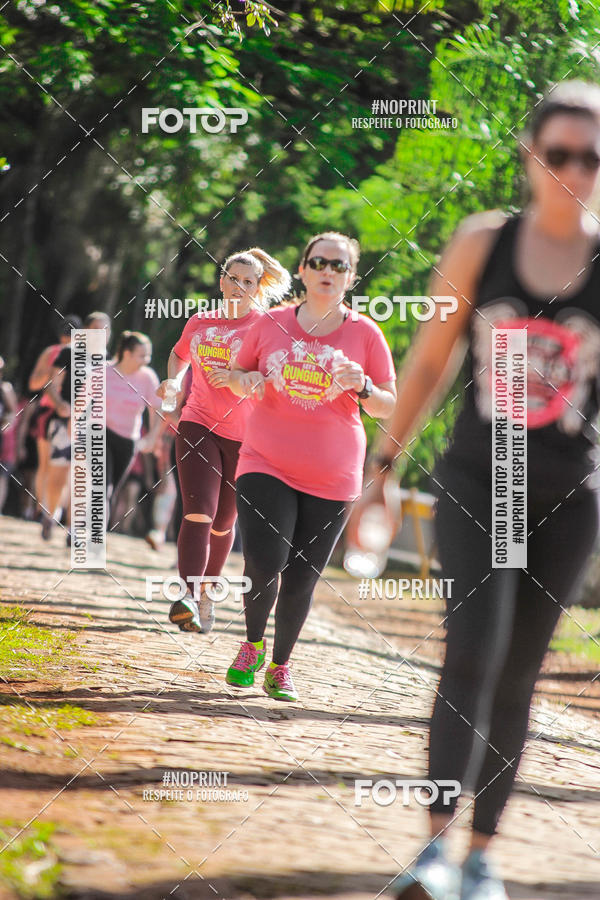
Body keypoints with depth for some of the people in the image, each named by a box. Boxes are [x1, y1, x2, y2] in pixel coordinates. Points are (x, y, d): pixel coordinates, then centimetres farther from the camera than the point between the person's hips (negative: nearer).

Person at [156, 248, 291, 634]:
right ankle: (189, 596, -29)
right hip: (199, 425, 1)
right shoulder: (201, 323, 8)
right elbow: (179, 355, 28)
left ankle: (207, 591, 33)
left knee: (223, 522, 11)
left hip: (245, 435, -1)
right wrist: (173, 382, 8)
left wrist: (237, 378, -24)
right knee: (198, 512, -18)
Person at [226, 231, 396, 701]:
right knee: (264, 564, -16)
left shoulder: (365, 333, 2)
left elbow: (389, 407, 5)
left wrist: (362, 387, -16)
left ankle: (280, 667, 24)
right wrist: (246, 381, -8)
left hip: (331, 478, 1)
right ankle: (253, 644, 13)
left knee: (301, 579, 3)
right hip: (266, 465, -1)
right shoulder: (271, 323, 3)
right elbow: (237, 373, 16)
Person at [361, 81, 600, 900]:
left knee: (517, 675, 6)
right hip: (476, 479, -1)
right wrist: (383, 465, 6)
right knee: (474, 649, -17)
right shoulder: (483, 242, -2)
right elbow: (429, 361, 5)